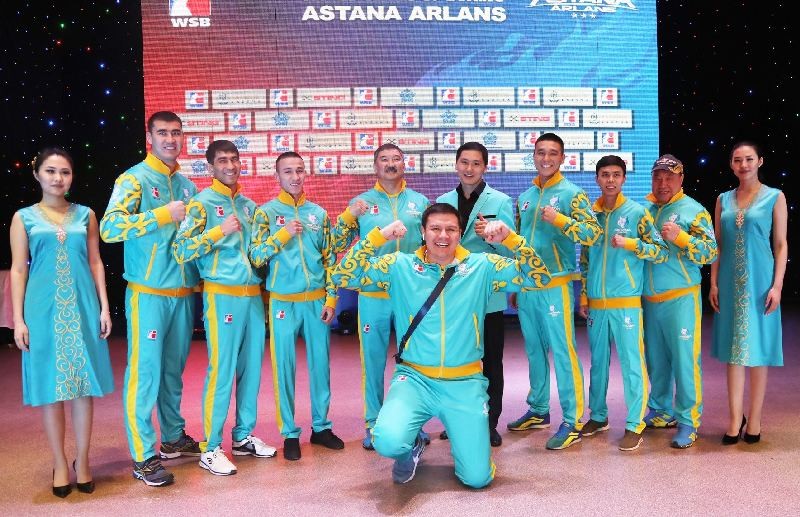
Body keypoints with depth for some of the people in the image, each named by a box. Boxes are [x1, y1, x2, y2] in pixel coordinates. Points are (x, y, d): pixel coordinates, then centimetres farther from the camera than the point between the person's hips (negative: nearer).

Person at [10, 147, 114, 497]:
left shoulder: (86, 215, 8)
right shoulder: (24, 217, 4)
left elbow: (95, 263, 9)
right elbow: (18, 269, 2)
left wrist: (104, 307, 2)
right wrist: (18, 319, -4)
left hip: (82, 308, 1)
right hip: (44, 309, -1)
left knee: (84, 384, 4)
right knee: (50, 387, 5)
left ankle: (82, 461, 17)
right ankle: (60, 464, 17)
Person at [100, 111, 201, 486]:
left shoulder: (186, 185, 13)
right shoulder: (134, 179, -6)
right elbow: (109, 228, -21)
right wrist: (163, 214, -23)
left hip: (184, 294, 6)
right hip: (149, 295, -6)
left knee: (173, 370, 16)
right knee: (145, 372, -2)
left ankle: (173, 437, 30)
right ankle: (143, 456, 7)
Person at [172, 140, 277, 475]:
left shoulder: (249, 205, 15)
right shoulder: (202, 203, -3)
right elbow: (181, 251, -14)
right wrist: (219, 231, -19)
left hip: (253, 294, 6)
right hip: (222, 295, -6)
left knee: (251, 367, 10)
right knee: (222, 370, -6)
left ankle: (244, 437, 23)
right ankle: (210, 448, 4)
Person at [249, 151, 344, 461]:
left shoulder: (319, 213, 7)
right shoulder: (266, 212, -1)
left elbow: (330, 259, 8)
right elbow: (255, 257, -8)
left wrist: (331, 299, 2)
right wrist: (283, 234, -18)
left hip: (317, 301, 3)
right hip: (283, 303, -2)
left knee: (321, 363, 9)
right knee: (284, 368, 3)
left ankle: (321, 426, 23)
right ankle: (289, 433, 15)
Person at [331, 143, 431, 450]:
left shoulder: (420, 201, 7)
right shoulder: (361, 203, 3)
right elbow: (338, 245, 1)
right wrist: (348, 215, -14)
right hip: (373, 295, -1)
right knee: (373, 359, 6)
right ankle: (373, 423, 20)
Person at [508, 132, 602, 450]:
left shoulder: (572, 194, -3)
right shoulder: (525, 197, 15)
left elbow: (593, 233, -14)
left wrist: (559, 219, -24)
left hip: (555, 285, -6)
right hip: (526, 286, 6)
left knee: (562, 350, -5)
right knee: (534, 350, 14)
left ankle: (572, 421, 2)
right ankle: (538, 411, 27)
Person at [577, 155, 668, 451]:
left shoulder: (637, 212, -2)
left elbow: (661, 252, -5)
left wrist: (630, 243, -18)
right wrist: (583, 297, 11)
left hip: (626, 302, -4)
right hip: (596, 304, 4)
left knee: (632, 363, -2)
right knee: (598, 362, 13)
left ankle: (635, 425, 8)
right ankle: (598, 416, 26)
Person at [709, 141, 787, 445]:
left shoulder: (774, 197, 1)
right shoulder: (723, 200, 9)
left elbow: (781, 245, -1)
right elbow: (718, 245, 10)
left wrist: (777, 285, -9)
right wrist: (714, 283, 2)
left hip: (760, 281, -3)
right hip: (730, 283, 3)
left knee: (757, 350, 4)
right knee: (733, 350, 5)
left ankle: (754, 419, 14)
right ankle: (735, 419, 12)